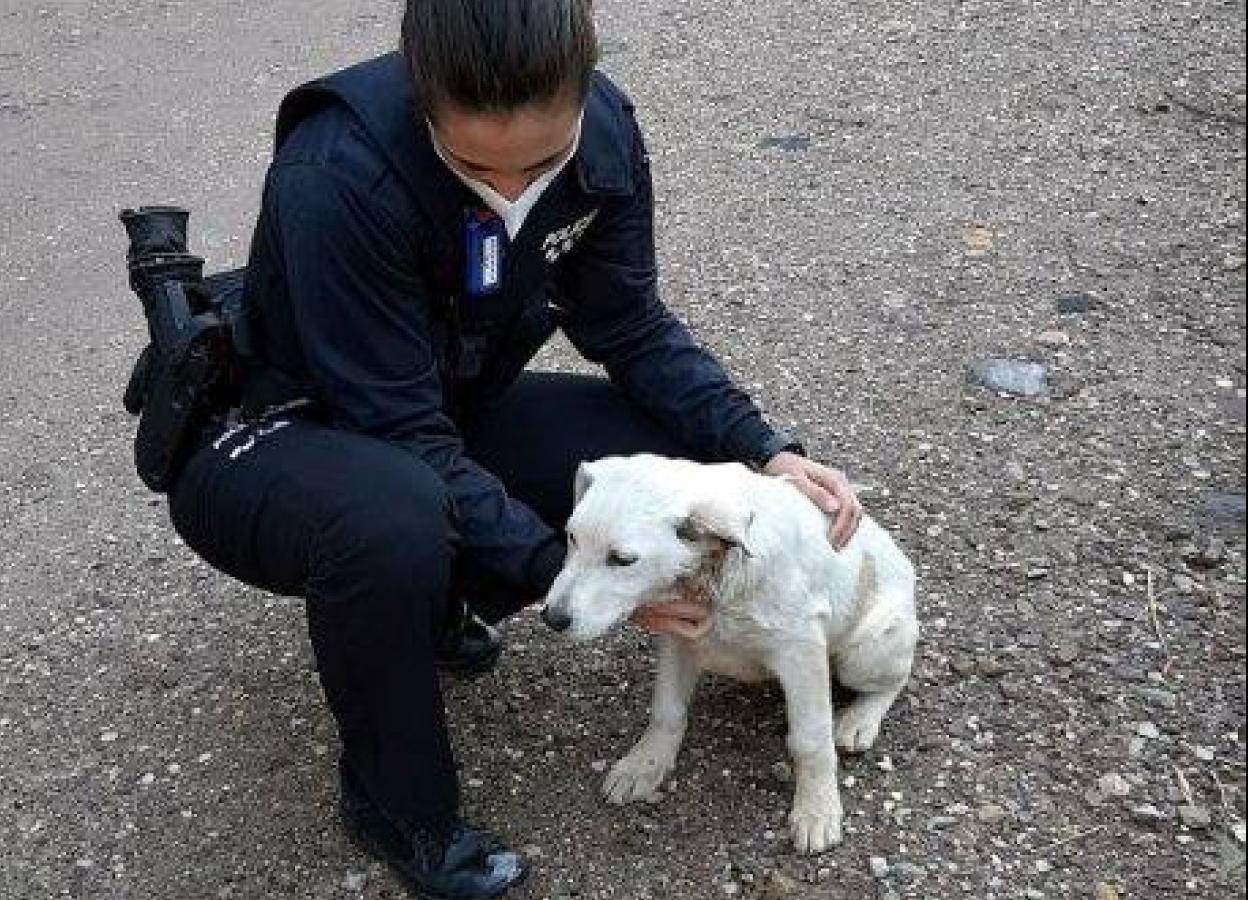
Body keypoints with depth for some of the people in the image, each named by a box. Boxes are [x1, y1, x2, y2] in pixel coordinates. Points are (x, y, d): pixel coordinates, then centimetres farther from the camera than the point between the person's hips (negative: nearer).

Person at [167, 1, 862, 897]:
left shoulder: (604, 129, -16)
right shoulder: (338, 177, -34)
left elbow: (635, 330, -7)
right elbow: (400, 435, -30)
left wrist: (766, 452, -19)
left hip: (454, 415, 6)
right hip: (279, 434, -5)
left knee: (685, 451, -12)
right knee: (395, 522, -40)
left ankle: (436, 600, 10)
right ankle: (396, 805, -9)